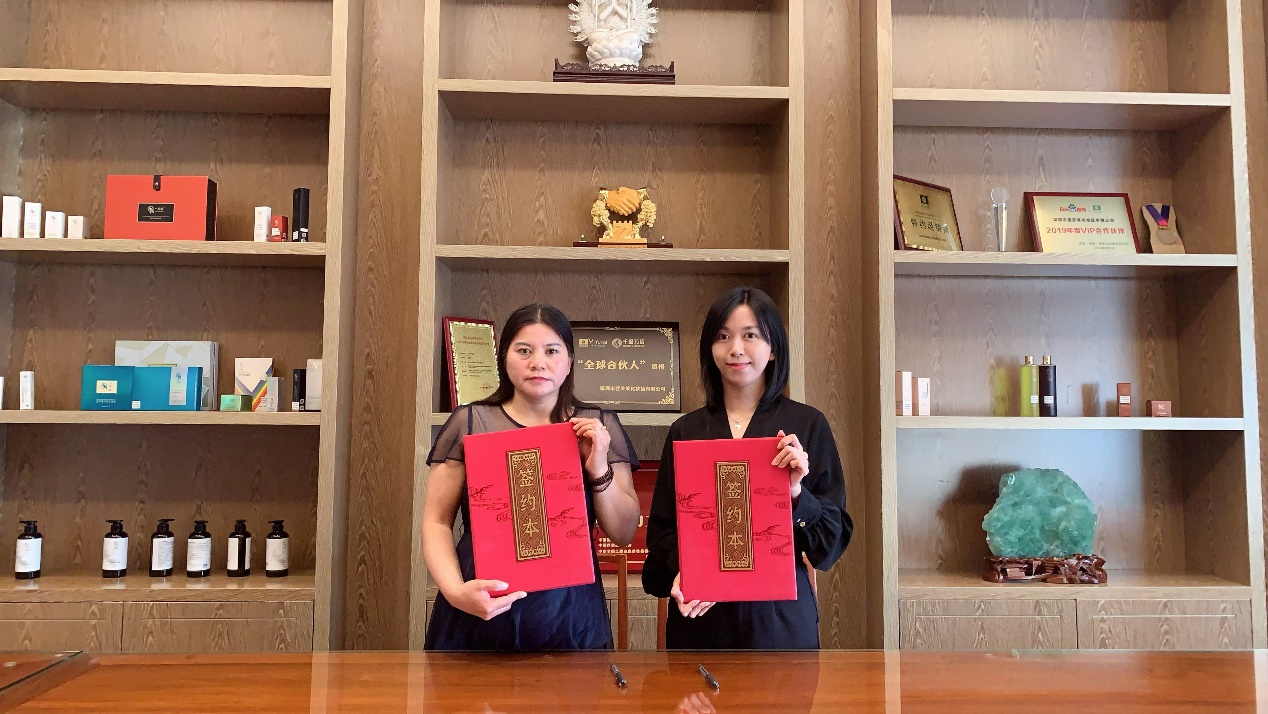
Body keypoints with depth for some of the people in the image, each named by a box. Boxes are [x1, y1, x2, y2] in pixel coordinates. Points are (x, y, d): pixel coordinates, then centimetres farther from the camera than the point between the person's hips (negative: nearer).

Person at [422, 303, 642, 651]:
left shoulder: (599, 427, 5)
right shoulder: (469, 423, 2)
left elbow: (625, 534, 4)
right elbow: (437, 523, 1)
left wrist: (599, 471, -11)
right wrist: (455, 591, -15)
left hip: (570, 621, 1)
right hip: (477, 617, 0)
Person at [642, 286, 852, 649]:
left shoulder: (807, 425, -1)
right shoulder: (685, 431, 4)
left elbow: (834, 538, -1)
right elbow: (661, 529, 7)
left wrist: (797, 493, -19)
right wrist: (679, 572, -12)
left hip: (780, 618, -1)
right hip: (700, 618, 2)